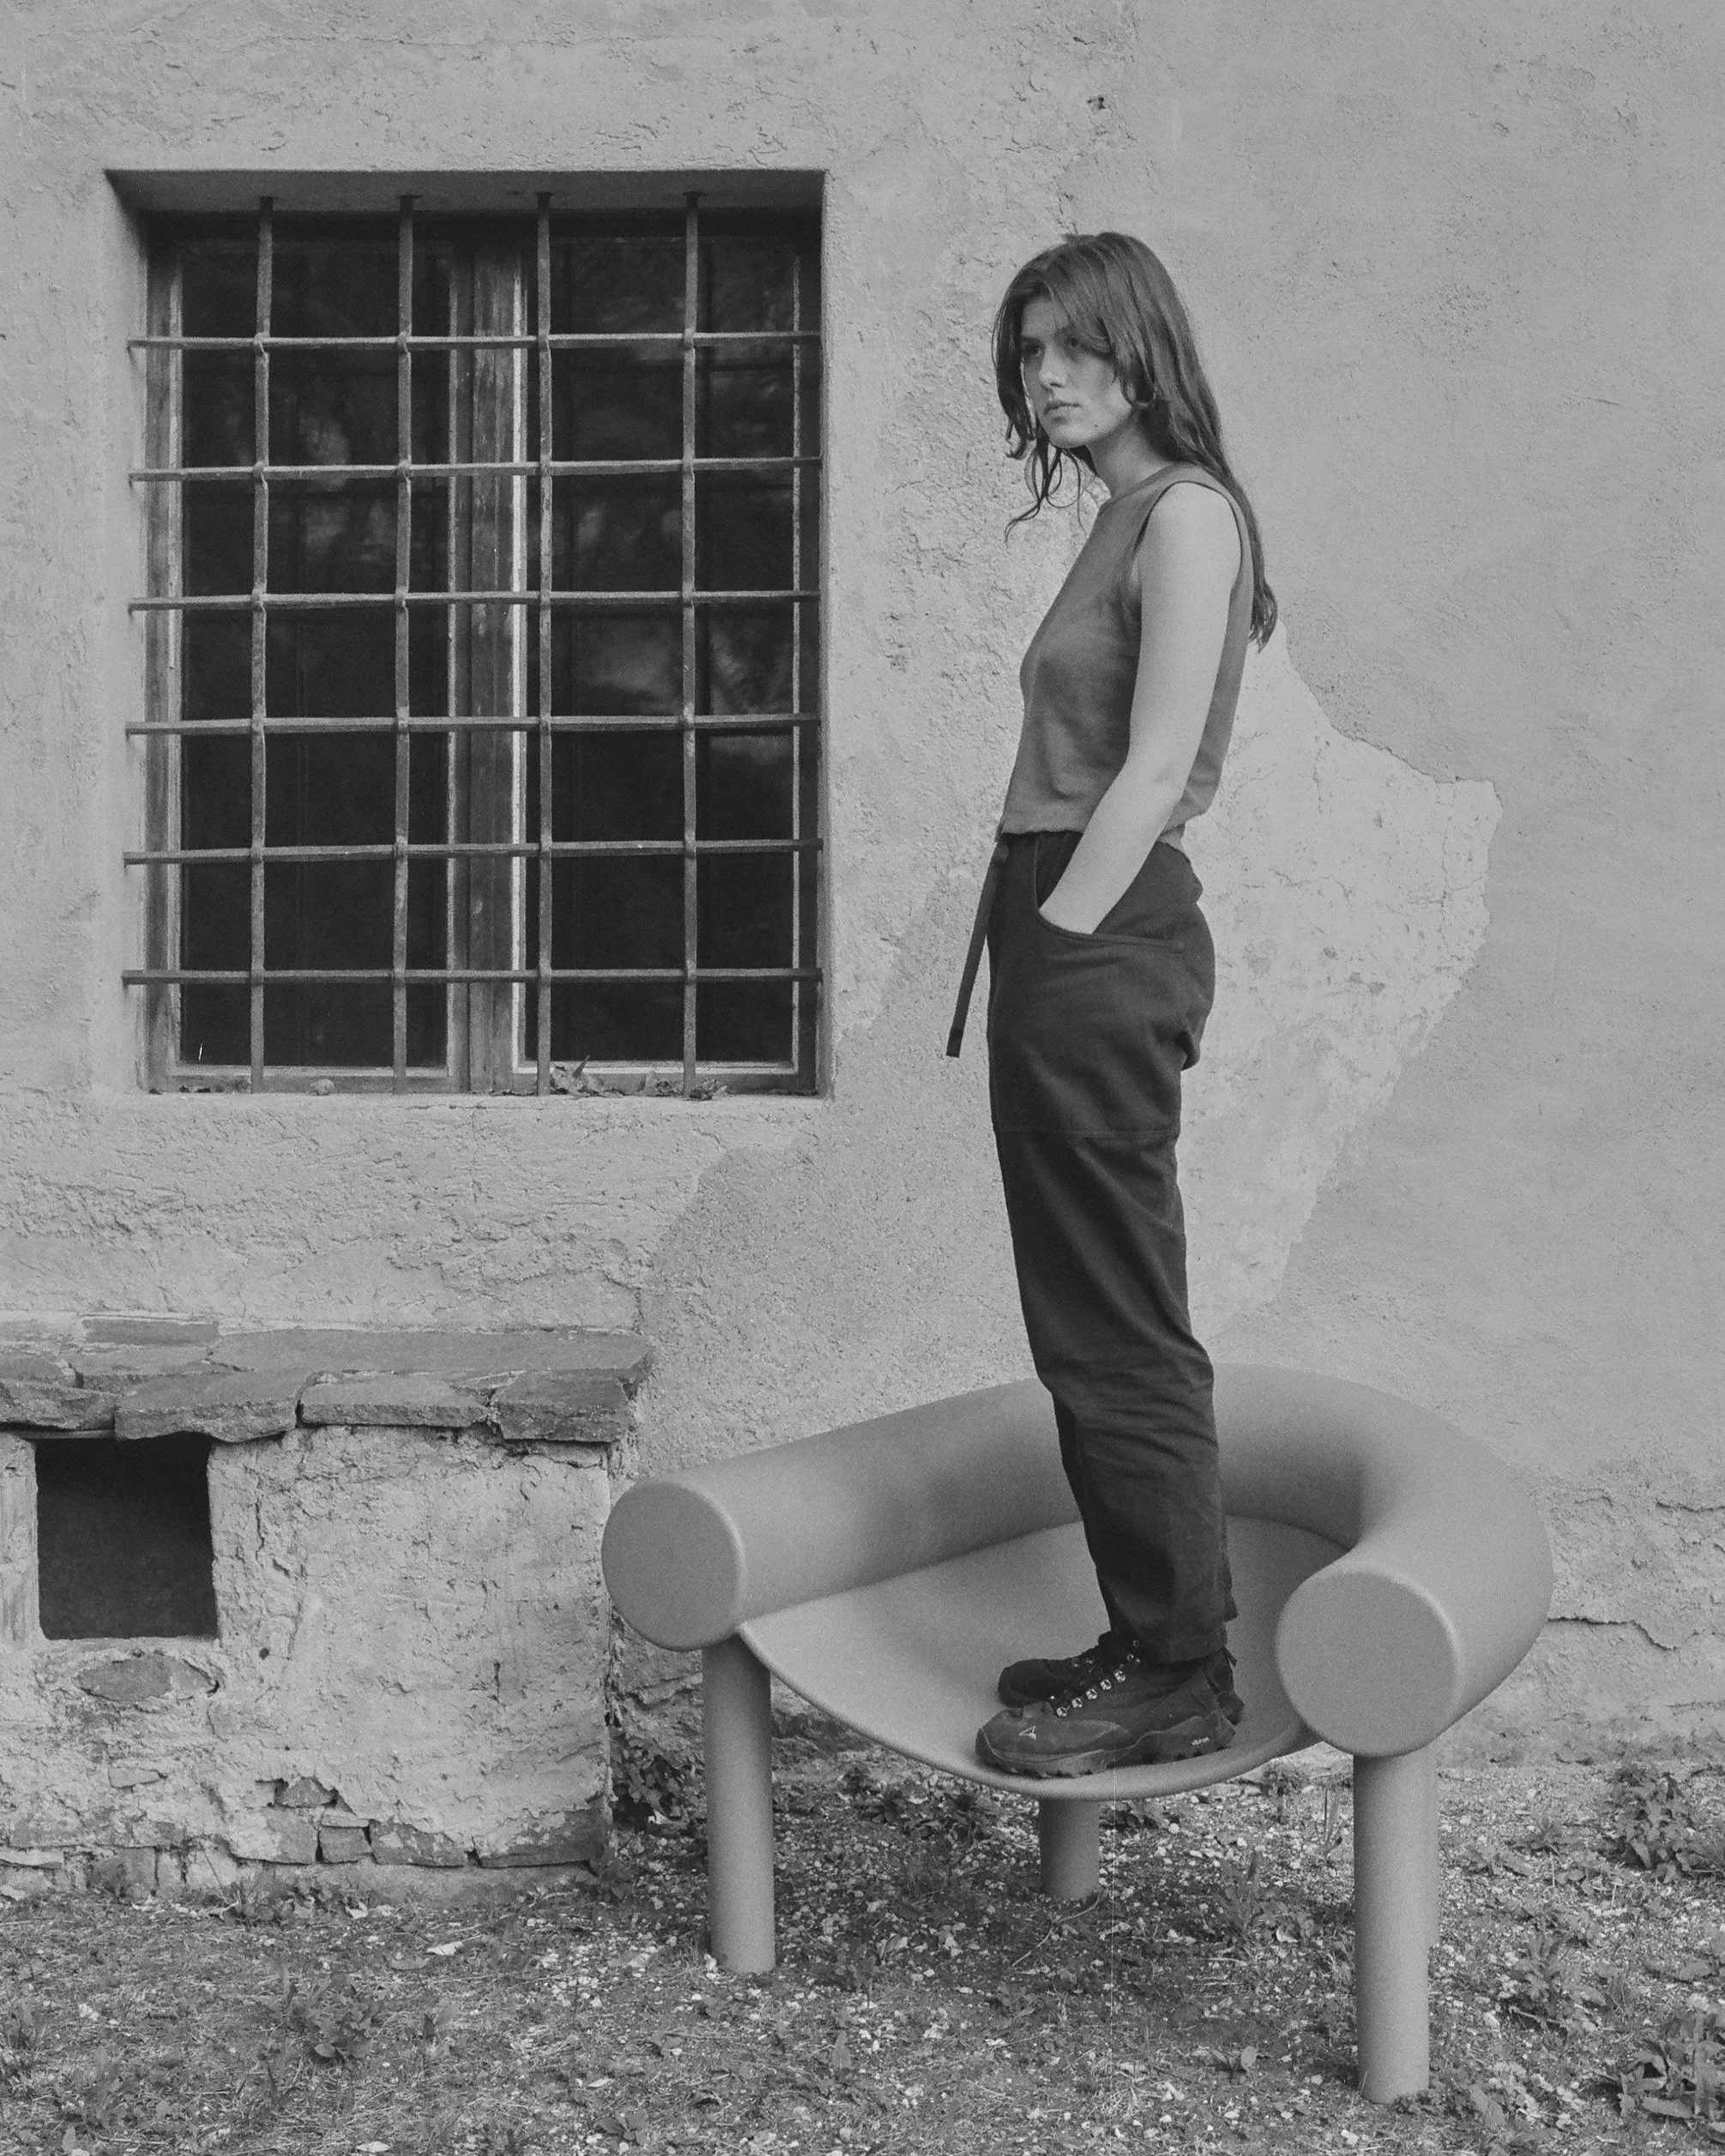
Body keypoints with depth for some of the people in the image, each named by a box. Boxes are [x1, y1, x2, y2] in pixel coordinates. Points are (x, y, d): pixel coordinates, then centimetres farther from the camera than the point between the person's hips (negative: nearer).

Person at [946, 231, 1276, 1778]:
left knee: (1118, 1332, -4)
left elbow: (1153, 774, -16)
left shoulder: (1186, 512, -9)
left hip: (1105, 950, -10)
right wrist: (1029, 966, 14)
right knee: (1096, 1329, 13)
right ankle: (1157, 1643, 24)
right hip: (1072, 940, 10)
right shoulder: (1125, 520, 19)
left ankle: (1177, 1679, 8)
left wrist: (1057, 943, -16)